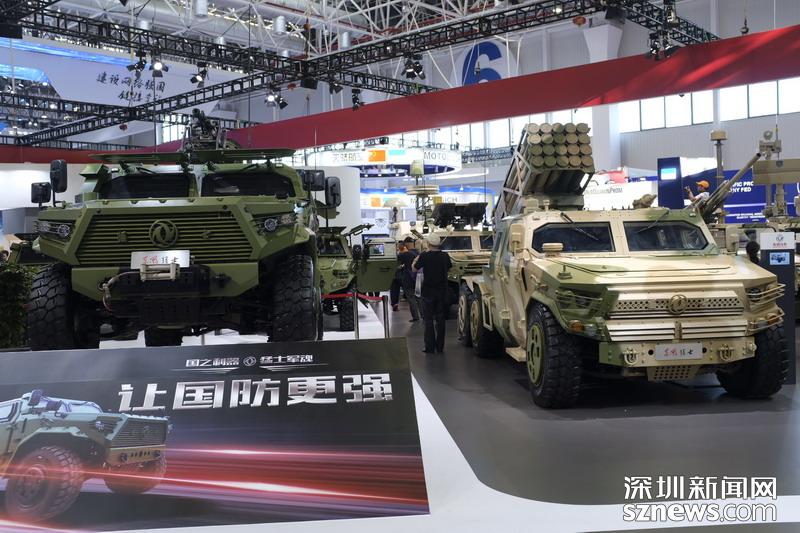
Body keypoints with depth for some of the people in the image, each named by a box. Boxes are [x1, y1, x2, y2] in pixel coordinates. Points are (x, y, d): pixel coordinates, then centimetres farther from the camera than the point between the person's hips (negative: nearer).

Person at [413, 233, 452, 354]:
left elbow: (414, 269, -2)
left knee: (428, 319, 4)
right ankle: (440, 347, 12)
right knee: (440, 319, 10)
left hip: (428, 292, -3)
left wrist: (416, 260, 16)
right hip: (442, 291, 3)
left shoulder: (425, 256, -14)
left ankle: (430, 347, 2)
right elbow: (449, 267, 16)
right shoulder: (445, 256, -2)